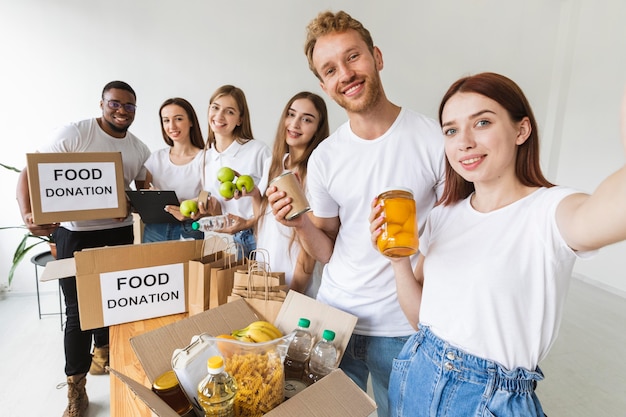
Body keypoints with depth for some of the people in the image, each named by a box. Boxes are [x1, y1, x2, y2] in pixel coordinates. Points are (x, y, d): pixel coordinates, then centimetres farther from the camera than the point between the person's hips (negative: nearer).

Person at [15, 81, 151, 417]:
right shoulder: (73, 134, -11)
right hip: (76, 234, -4)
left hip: (119, 233, 5)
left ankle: (102, 351, 46)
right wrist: (27, 214, -26)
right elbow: (30, 173, -11)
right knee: (78, 310, 2)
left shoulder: (139, 149, 5)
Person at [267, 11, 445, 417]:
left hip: (402, 327, -2)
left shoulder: (434, 138, -13)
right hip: (335, 312, 3)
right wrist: (301, 223, -16)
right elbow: (327, 251, 3)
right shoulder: (324, 158, -2)